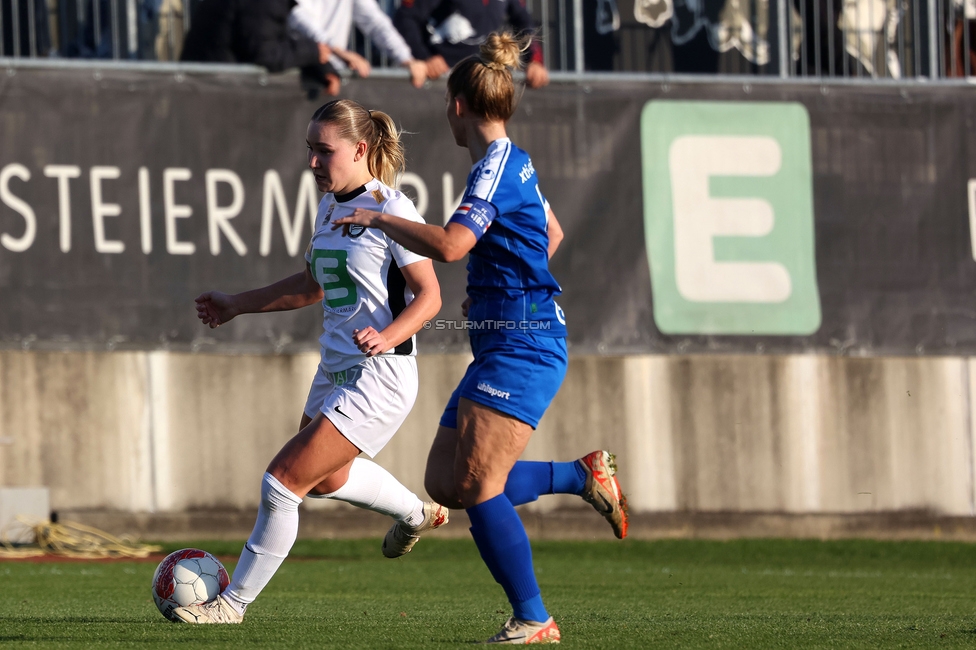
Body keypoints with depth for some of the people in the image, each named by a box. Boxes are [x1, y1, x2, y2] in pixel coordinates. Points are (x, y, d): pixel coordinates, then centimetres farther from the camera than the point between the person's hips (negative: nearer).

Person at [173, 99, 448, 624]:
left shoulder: (391, 209, -16)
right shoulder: (329, 206, 9)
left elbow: (429, 295, -15)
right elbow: (313, 286, 23)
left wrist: (387, 336, -32)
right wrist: (236, 305, 21)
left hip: (377, 378, -9)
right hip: (335, 370, 9)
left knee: (282, 482, -11)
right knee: (325, 478, 29)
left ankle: (233, 602, 1)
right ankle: (416, 514, 56)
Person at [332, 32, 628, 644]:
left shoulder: (495, 168, -14)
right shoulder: (516, 163, 17)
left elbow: (449, 245, -28)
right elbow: (553, 233, 34)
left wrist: (379, 219, -15)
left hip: (523, 347, -10)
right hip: (502, 345, 10)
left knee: (476, 483, -14)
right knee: (445, 483, 7)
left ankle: (534, 619, -10)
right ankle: (585, 475, 17)